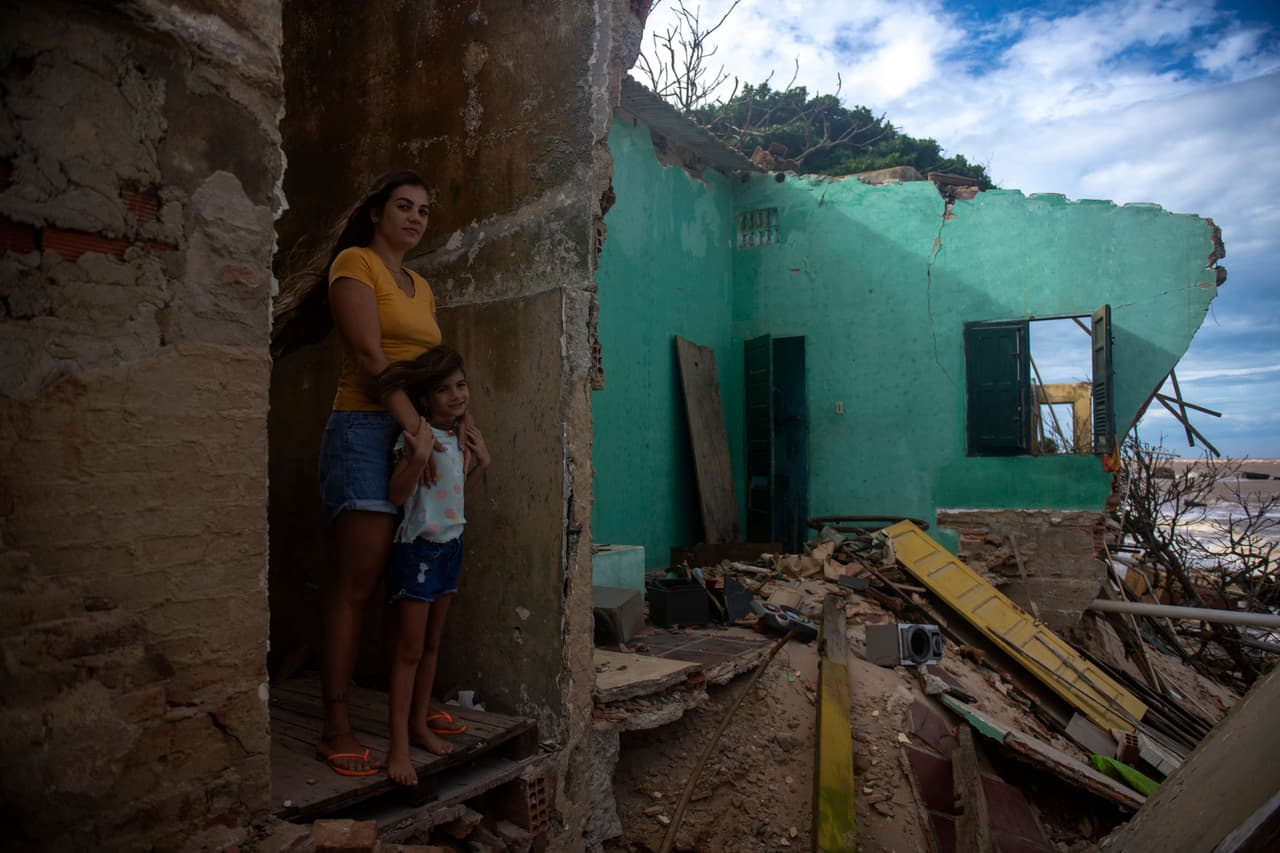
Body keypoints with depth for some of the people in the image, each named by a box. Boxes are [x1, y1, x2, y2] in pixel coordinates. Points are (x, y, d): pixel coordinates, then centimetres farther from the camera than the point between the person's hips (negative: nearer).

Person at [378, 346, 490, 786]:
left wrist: (480, 462, 4)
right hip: (418, 547, -7)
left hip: (450, 546, 8)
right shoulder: (418, 435, -16)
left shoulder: (462, 435, 7)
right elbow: (397, 494, -23)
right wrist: (419, 456, -35)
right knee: (409, 650, -2)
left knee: (432, 645, 16)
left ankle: (419, 724, 29)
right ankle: (398, 745, 6)